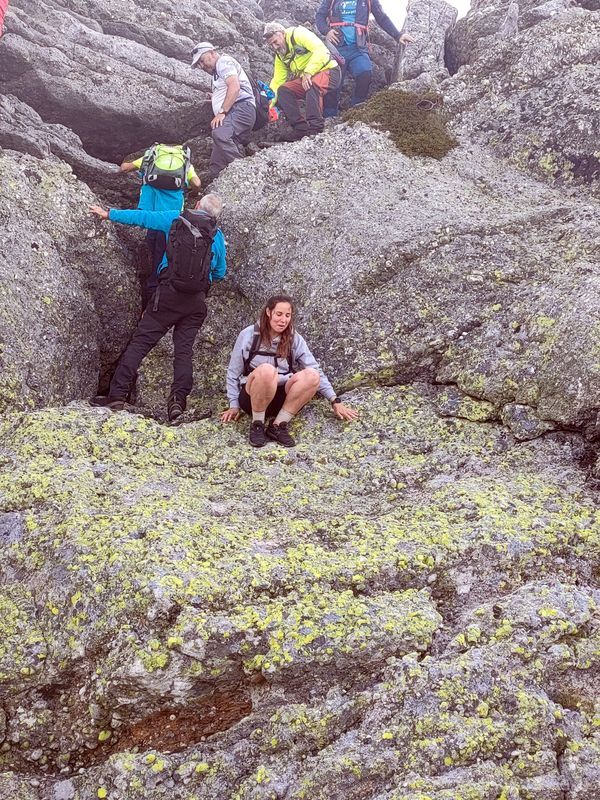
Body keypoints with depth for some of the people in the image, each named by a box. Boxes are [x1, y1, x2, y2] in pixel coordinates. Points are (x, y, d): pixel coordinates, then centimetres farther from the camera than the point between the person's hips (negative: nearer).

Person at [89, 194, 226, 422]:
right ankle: (178, 400, -11)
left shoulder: (175, 219, 7)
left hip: (168, 293, -2)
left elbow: (142, 217, 15)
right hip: (196, 301, 2)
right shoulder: (218, 236, 10)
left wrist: (109, 214, 28)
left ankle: (117, 395, -7)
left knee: (140, 342, -1)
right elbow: (220, 273, 21)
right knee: (184, 350, 4)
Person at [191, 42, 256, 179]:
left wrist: (222, 112, -16)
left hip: (241, 107, -10)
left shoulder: (224, 61, 5)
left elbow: (234, 87, -11)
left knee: (221, 134, -39)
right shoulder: (216, 74, 37)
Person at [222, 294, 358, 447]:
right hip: (252, 398, -3)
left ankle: (278, 425, -20)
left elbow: (316, 370, 1)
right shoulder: (249, 335, -1)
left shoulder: (294, 339, 4)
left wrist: (335, 401, -6)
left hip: (281, 398, 3)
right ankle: (257, 425, -19)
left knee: (311, 376, -27)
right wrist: (234, 406, 2)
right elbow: (233, 372, 6)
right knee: (266, 370, -37)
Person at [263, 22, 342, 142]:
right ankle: (301, 128, -15)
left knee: (313, 84, -39)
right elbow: (277, 81, 8)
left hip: (329, 70, -8)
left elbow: (320, 50, -25)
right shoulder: (280, 55, 12)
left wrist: (308, 72, -31)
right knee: (283, 90, -11)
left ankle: (315, 127, -35)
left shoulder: (298, 34, -12)